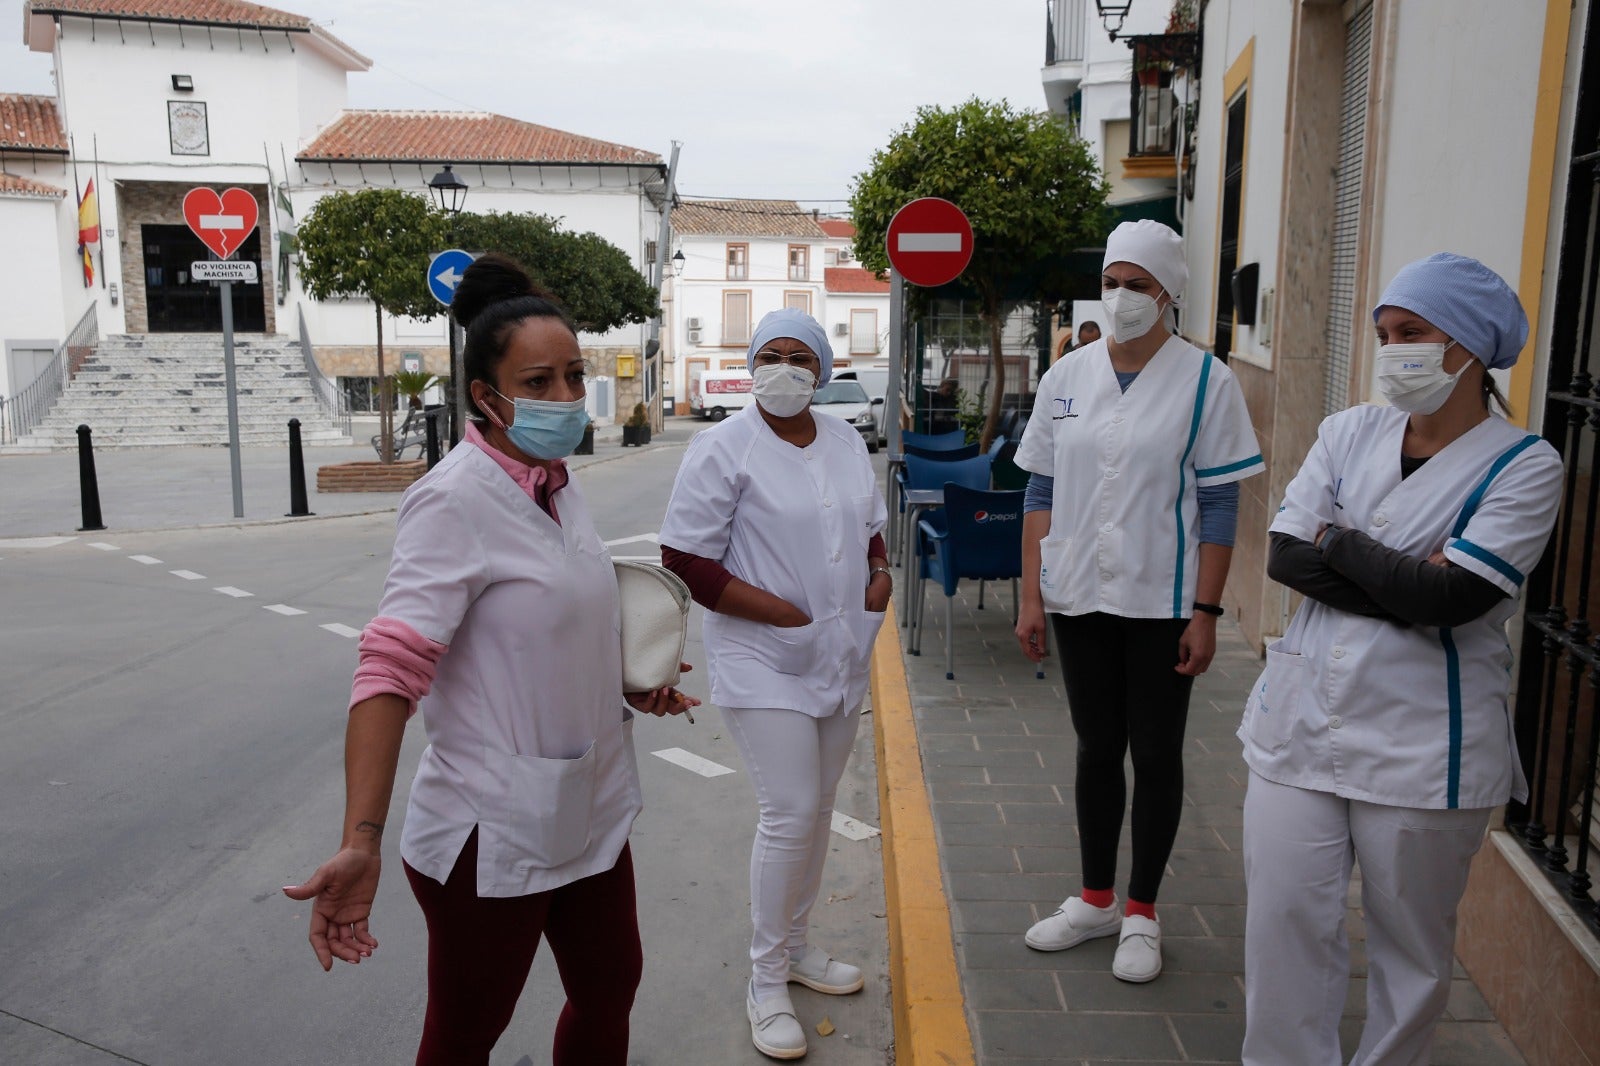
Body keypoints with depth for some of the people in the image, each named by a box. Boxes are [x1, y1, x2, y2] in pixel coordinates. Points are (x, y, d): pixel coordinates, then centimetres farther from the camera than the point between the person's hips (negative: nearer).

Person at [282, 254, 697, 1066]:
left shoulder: (556, 483, 4)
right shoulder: (454, 500, -20)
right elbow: (392, 667, -29)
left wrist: (626, 686, 12)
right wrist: (362, 841, -36)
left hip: (590, 810, 8)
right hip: (493, 836, -7)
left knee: (609, 990, 22)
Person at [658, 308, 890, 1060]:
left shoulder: (845, 441, 8)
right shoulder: (723, 450, -12)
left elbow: (869, 526, 21)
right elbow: (685, 562, -15)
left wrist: (880, 572, -1)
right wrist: (786, 615, -19)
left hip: (841, 661, 7)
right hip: (765, 666, -6)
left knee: (817, 806, 16)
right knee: (790, 814, -8)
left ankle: (796, 946, 36)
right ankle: (766, 983, 11)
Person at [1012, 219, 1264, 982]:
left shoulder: (1205, 381, -6)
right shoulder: (1066, 376, 4)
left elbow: (1218, 505, -7)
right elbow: (1041, 491, 6)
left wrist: (1205, 613, -11)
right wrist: (1031, 597, 2)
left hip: (1161, 603, -3)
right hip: (1079, 599, 3)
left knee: (1155, 755, 8)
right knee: (1096, 749, 15)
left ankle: (1141, 913, 24)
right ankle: (1094, 899, 30)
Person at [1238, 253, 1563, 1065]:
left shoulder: (1522, 467, -7)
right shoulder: (1349, 432, 4)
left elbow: (1449, 597, -20)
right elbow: (1285, 557, -6)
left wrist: (1337, 541, -8)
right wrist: (1412, 589, -15)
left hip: (1421, 746, -3)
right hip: (1300, 721, 4)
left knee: (1411, 944, 14)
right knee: (1283, 922, 8)